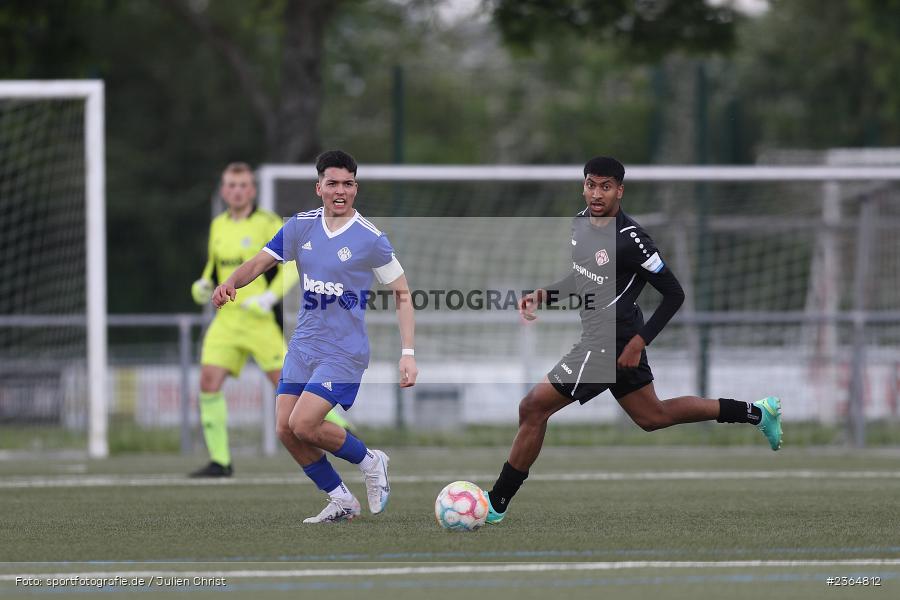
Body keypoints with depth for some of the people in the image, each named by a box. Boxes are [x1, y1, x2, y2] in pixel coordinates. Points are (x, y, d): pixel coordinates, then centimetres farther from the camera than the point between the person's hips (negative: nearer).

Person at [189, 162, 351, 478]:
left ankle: (338, 429, 11)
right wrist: (203, 285, 6)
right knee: (209, 382, -8)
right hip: (227, 319, 5)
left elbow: (291, 266, -10)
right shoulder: (218, 226, 12)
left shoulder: (268, 223, -7)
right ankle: (220, 461, -2)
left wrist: (269, 297, -23)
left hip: (261, 319, -5)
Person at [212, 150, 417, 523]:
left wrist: (408, 353, -11)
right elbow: (260, 263, 3)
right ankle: (341, 501, 15)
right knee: (285, 429, -1)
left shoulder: (370, 238, -10)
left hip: (344, 352, -6)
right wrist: (231, 282, -20)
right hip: (303, 346, 6)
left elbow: (402, 294, -4)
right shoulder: (301, 227, 3)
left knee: (303, 424, -19)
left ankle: (370, 463, 6)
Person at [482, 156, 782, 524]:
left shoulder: (630, 240, -21)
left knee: (533, 408, -9)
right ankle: (757, 412, 32)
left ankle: (496, 504, 1)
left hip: (612, 345, -10)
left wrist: (640, 341, -20)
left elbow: (674, 294, -16)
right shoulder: (581, 222, 4)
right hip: (596, 339, 10)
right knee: (653, 417, 23)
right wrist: (543, 295, 3)